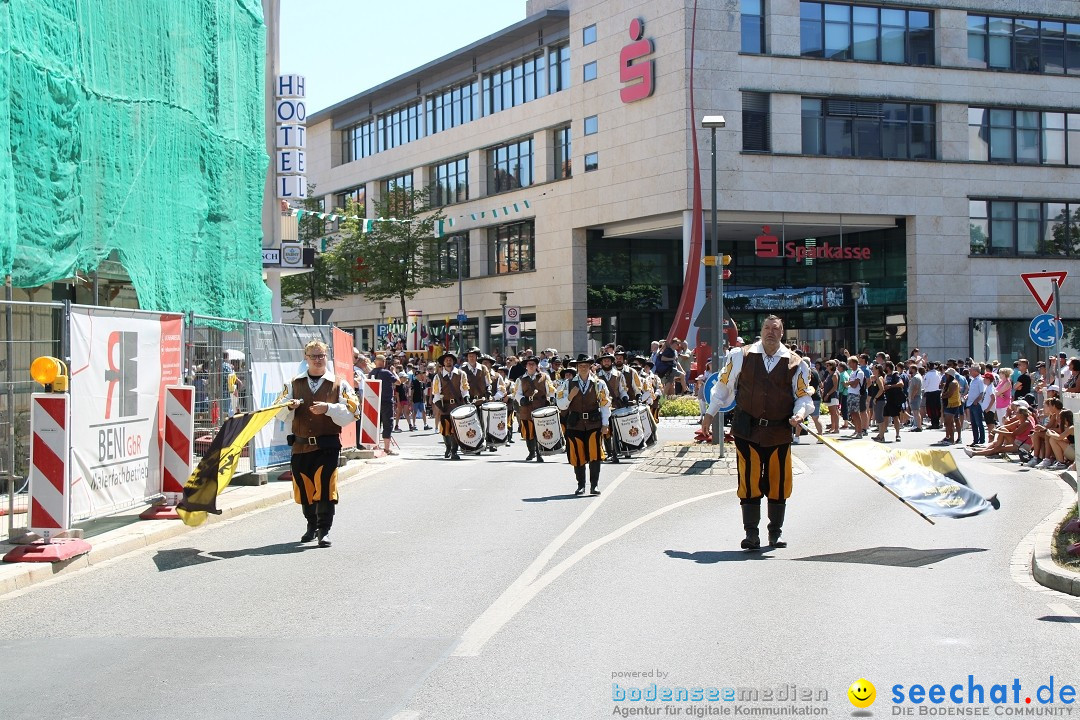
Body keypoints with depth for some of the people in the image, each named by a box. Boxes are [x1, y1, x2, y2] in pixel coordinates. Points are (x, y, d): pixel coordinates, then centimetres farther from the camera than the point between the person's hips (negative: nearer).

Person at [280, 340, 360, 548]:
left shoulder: (339, 384, 4)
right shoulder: (294, 384, 13)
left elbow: (350, 413, -4)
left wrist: (328, 408, -18)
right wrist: (289, 406, -11)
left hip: (327, 446, -3)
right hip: (300, 445, 3)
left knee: (325, 487, -10)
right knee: (304, 488, 9)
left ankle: (324, 530, -3)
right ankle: (311, 525, 27)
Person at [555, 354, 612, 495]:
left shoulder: (599, 384, 4)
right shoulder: (568, 384, 5)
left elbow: (605, 405, 6)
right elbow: (561, 405, 4)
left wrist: (605, 425, 1)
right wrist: (570, 396, -14)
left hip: (594, 424, -1)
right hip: (575, 425, 1)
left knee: (594, 455, -9)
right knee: (578, 456, 4)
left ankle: (594, 485, 2)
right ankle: (581, 485, 17)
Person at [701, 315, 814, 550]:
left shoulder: (794, 363, 4)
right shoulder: (741, 356, 2)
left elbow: (804, 395, 8)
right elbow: (723, 385, 11)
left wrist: (799, 414, -12)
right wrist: (710, 413, 11)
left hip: (780, 431, 1)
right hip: (747, 429, -1)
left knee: (779, 484, 6)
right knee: (749, 483, -3)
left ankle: (775, 534, 20)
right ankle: (751, 534, 5)